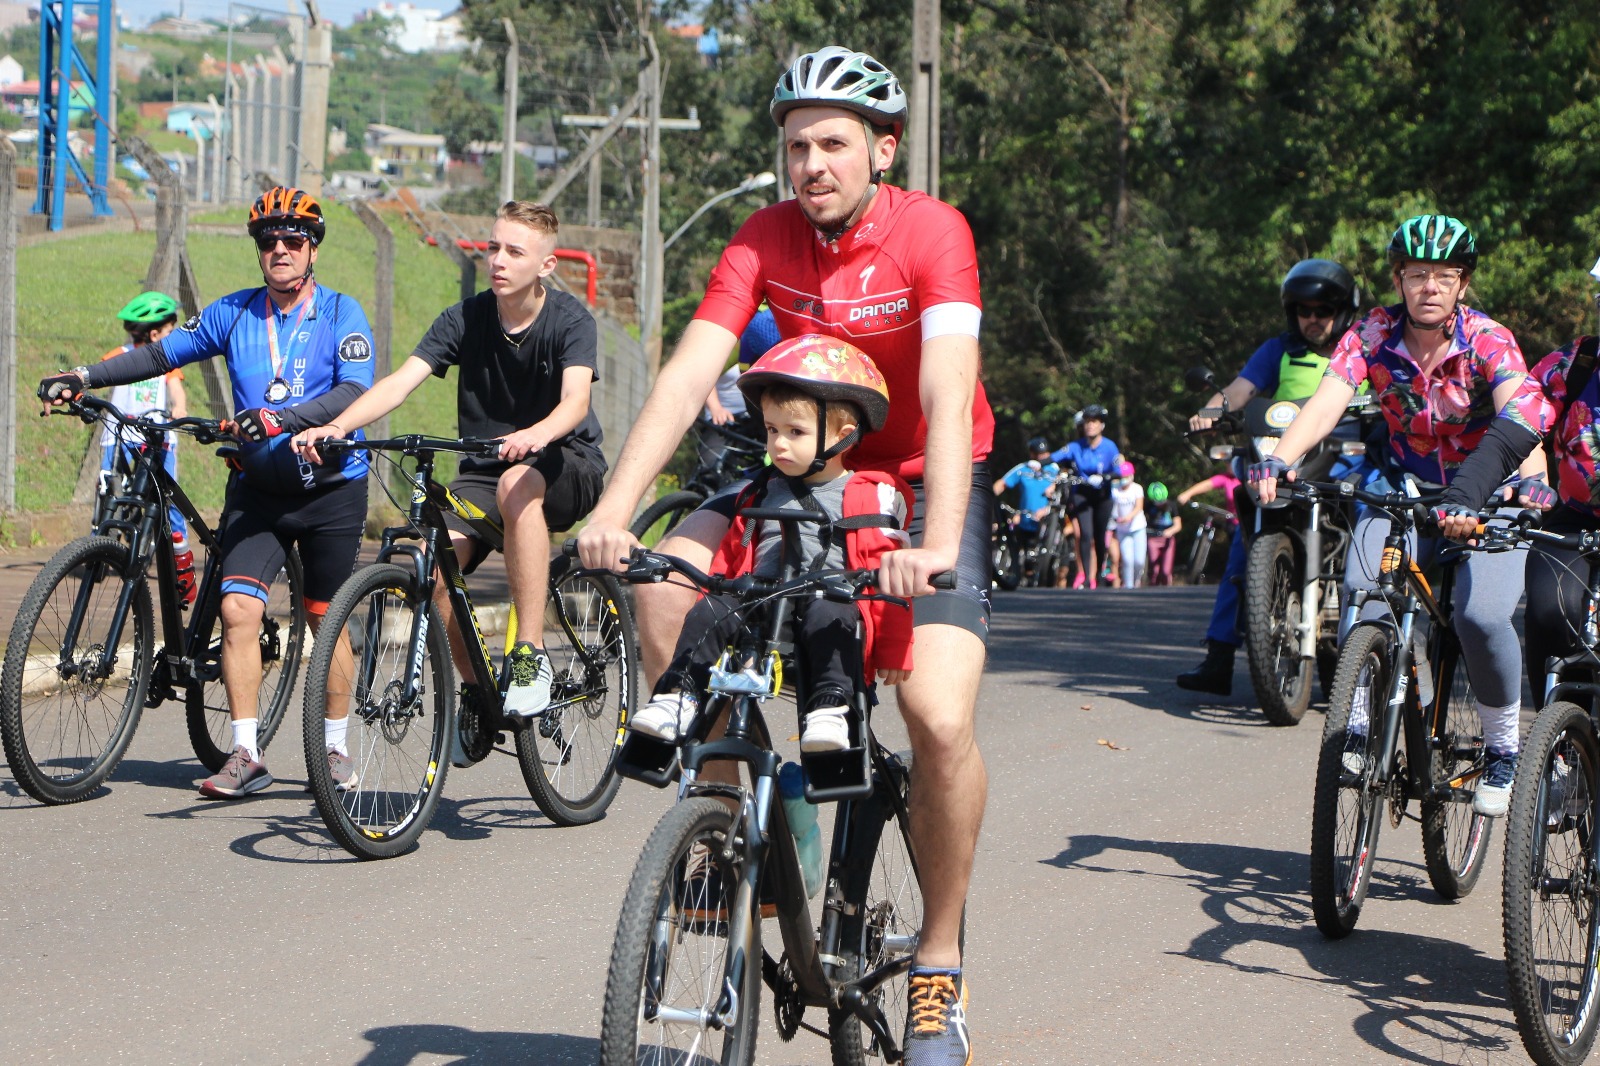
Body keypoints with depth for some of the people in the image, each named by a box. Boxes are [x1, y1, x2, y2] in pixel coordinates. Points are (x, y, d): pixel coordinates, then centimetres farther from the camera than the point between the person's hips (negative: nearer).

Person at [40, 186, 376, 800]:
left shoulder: (341, 313, -6)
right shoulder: (235, 313, 6)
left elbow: (355, 390, -20)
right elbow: (163, 354, 10)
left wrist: (281, 418, -34)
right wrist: (83, 377, -1)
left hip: (331, 488, -3)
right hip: (258, 490, 3)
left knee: (326, 619, 7)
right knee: (238, 610, -12)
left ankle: (334, 748, 22)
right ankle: (245, 755, -9)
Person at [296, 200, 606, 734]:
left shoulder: (570, 319, -14)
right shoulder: (465, 318, -6)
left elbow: (576, 400, -30)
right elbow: (401, 380, -17)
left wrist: (535, 435, -54)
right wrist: (337, 425, -35)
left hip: (567, 463, -3)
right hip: (484, 467, 4)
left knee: (517, 485, -39)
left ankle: (531, 655, -32)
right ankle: (477, 687, 6)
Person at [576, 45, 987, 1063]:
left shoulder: (931, 232, -20)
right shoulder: (766, 239, -10)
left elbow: (949, 392, -32)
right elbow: (688, 373, -19)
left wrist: (938, 542, -47)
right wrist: (614, 508, -33)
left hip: (927, 480, -4)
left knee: (942, 721, -22)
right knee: (668, 585, -22)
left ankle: (941, 966, -2)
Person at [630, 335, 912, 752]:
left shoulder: (874, 497, 5)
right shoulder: (761, 493, 20)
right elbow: (729, 558, 22)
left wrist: (893, 650, -2)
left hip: (833, 602, -4)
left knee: (828, 615, -37)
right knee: (708, 614, -23)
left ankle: (831, 708, -39)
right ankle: (676, 696, -23)